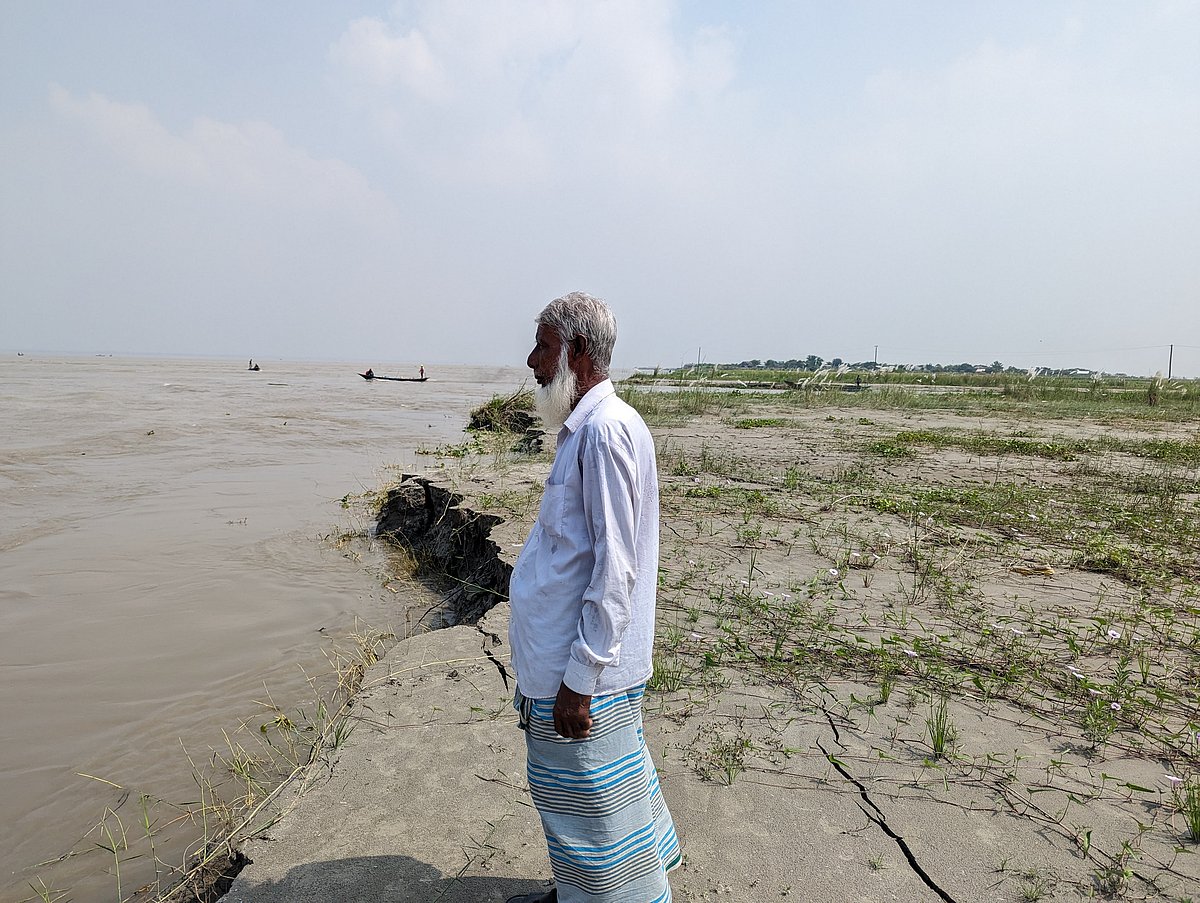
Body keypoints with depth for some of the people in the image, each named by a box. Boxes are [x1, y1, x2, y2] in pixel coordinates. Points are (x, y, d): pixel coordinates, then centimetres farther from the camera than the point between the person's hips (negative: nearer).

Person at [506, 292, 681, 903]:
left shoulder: (606, 429, -21)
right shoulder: (582, 429, 11)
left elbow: (615, 569, -24)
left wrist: (579, 678, -20)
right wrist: (565, 669, 20)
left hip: (584, 671, -10)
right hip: (556, 657, 10)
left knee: (596, 808, 8)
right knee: (569, 798, 25)